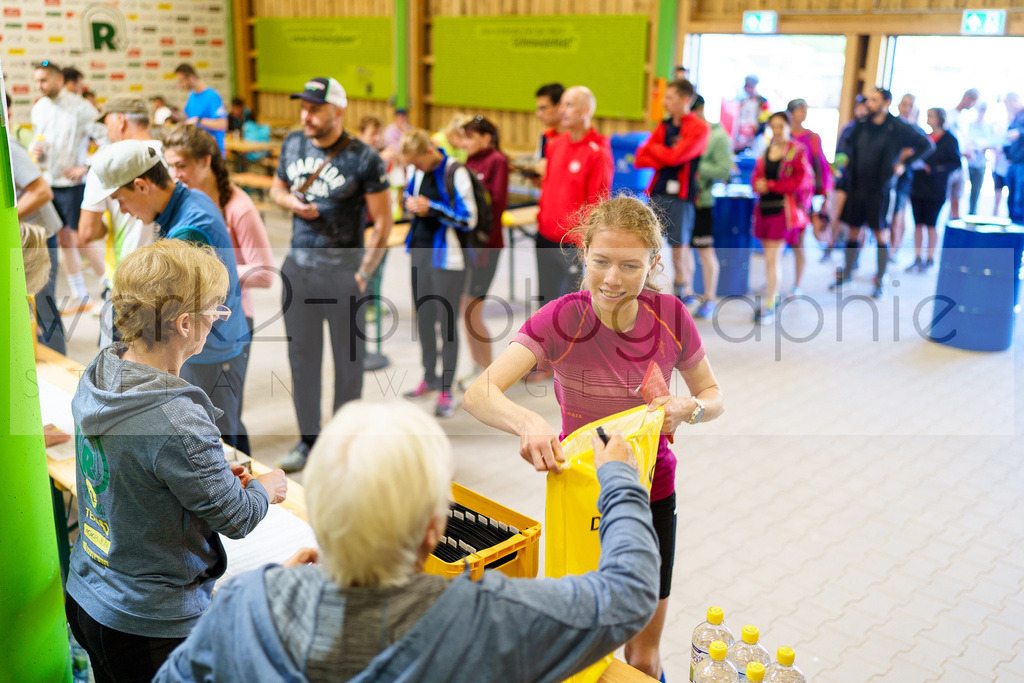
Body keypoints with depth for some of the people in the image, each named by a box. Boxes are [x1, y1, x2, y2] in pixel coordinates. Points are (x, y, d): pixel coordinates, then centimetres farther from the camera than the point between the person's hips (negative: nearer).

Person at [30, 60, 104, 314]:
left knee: (81, 240, -6)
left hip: (73, 183, -6)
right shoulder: (38, 108, 10)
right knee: (63, 239, 9)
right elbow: (37, 138, 21)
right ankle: (79, 296, 19)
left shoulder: (80, 107, -9)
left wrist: (87, 168, -16)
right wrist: (34, 149, -2)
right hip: (48, 181, 6)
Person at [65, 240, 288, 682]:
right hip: (150, 628, -8)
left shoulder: (95, 379, -6)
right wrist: (266, 488, 1)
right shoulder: (176, 421, -32)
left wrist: (215, 475, 7)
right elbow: (236, 518, -19)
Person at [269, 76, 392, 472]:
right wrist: (291, 201, -3)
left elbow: (383, 223, -8)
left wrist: (363, 273, -13)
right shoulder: (293, 144, 6)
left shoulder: (364, 160, -11)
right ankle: (308, 440, 24)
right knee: (301, 354, 10)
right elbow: (277, 188, 21)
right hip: (297, 264, 5)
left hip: (342, 267, -5)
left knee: (348, 357, 5)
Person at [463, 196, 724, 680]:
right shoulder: (561, 319, -20)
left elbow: (714, 397, 1)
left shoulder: (670, 317, -12)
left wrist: (688, 409, -22)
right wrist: (527, 422, -50)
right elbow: (478, 393, -30)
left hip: (651, 494, 2)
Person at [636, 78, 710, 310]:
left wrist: (654, 148, 0)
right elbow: (641, 158, 8)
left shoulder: (699, 128, -5)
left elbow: (676, 156, -18)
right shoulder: (665, 125, 14)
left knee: (680, 245, -1)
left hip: (680, 194, -6)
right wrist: (666, 158, -8)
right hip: (657, 192, 6)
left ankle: (685, 291, 13)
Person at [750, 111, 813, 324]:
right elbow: (755, 177, 15)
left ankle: (769, 306, -6)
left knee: (773, 258, -10)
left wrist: (770, 185, -11)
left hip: (783, 209, -5)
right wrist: (757, 184, -9)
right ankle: (775, 293, 27)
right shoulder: (765, 152, 14)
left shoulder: (798, 151, -3)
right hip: (764, 208, 6)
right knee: (770, 256, 12)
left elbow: (801, 181, -9)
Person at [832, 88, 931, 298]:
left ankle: (881, 280, 12)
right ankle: (847, 272, 26)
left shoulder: (898, 128, -7)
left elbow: (926, 144, 1)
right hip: (857, 186, 4)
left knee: (881, 234, 2)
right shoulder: (861, 125, 4)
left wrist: (904, 164, -3)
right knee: (853, 231, 11)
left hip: (880, 190, -4)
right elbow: (849, 146, 23)